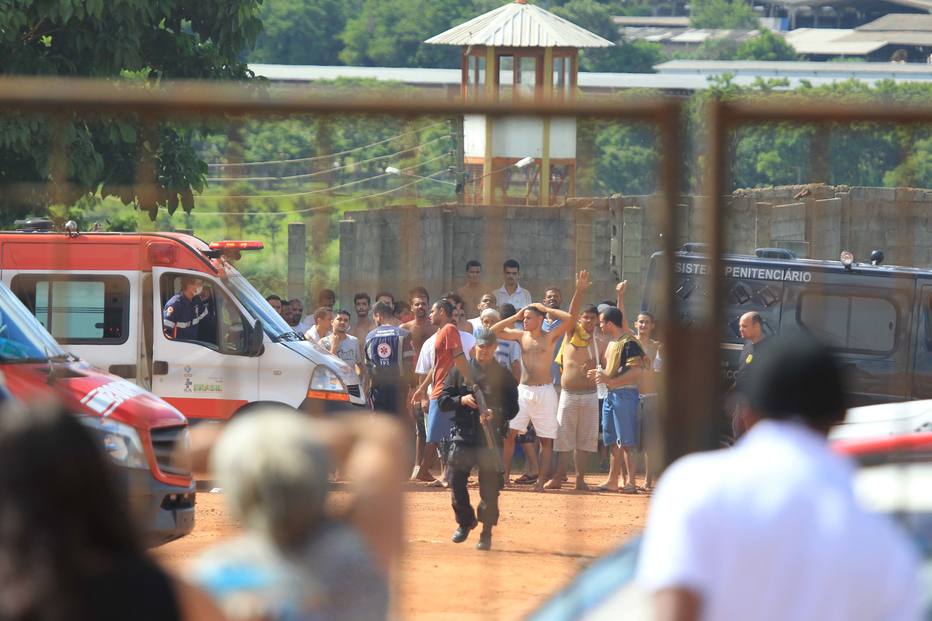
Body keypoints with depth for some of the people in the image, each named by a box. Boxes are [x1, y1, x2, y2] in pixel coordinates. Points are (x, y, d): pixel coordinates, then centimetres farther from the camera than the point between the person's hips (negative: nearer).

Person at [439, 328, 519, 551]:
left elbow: (513, 408, 2)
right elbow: (444, 400, 8)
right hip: (463, 434, 2)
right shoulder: (461, 371, 10)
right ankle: (465, 522, 22)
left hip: (491, 437, -2)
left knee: (489, 486, -4)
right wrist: (462, 400, -12)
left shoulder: (504, 375, 6)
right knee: (456, 480, -2)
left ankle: (486, 533, 6)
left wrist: (495, 414, -17)